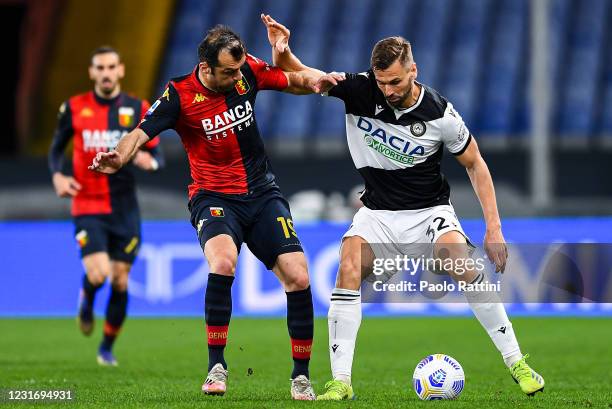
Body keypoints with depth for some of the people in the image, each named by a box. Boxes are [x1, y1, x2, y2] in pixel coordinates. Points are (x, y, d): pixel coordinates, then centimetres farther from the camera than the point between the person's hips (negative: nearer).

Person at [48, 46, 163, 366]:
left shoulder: (138, 109, 2)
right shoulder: (74, 108, 0)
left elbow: (156, 154, 4)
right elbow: (57, 147, 13)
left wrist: (149, 159, -21)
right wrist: (58, 176, -7)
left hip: (125, 209, 2)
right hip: (88, 207, -2)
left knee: (120, 281, 2)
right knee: (97, 274, -19)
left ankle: (107, 348, 21)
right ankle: (86, 300, 19)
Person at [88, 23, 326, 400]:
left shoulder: (248, 70, -3)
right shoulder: (180, 95, -14)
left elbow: (295, 82, 11)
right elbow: (141, 133, -23)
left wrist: (318, 79, -12)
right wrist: (118, 158, -44)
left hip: (262, 194, 4)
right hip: (214, 197, -4)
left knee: (298, 276, -9)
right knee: (223, 260, -34)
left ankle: (301, 376, 8)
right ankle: (217, 367, -21)